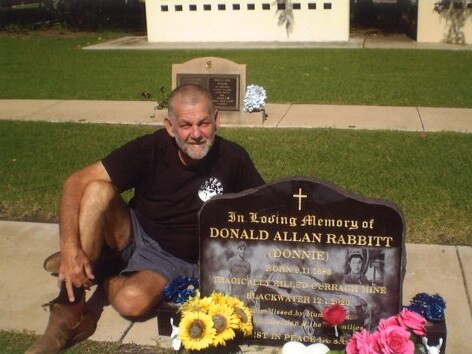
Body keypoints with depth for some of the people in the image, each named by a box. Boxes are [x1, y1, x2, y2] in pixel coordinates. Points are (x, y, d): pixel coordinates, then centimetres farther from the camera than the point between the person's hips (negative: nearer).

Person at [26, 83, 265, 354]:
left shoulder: (233, 159, -16)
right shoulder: (149, 150, -18)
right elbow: (76, 182, -19)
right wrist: (70, 247, -31)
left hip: (175, 260, -1)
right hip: (135, 236, 1)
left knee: (132, 302, -34)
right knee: (98, 191, -30)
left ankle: (98, 271, 3)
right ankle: (69, 316, -21)